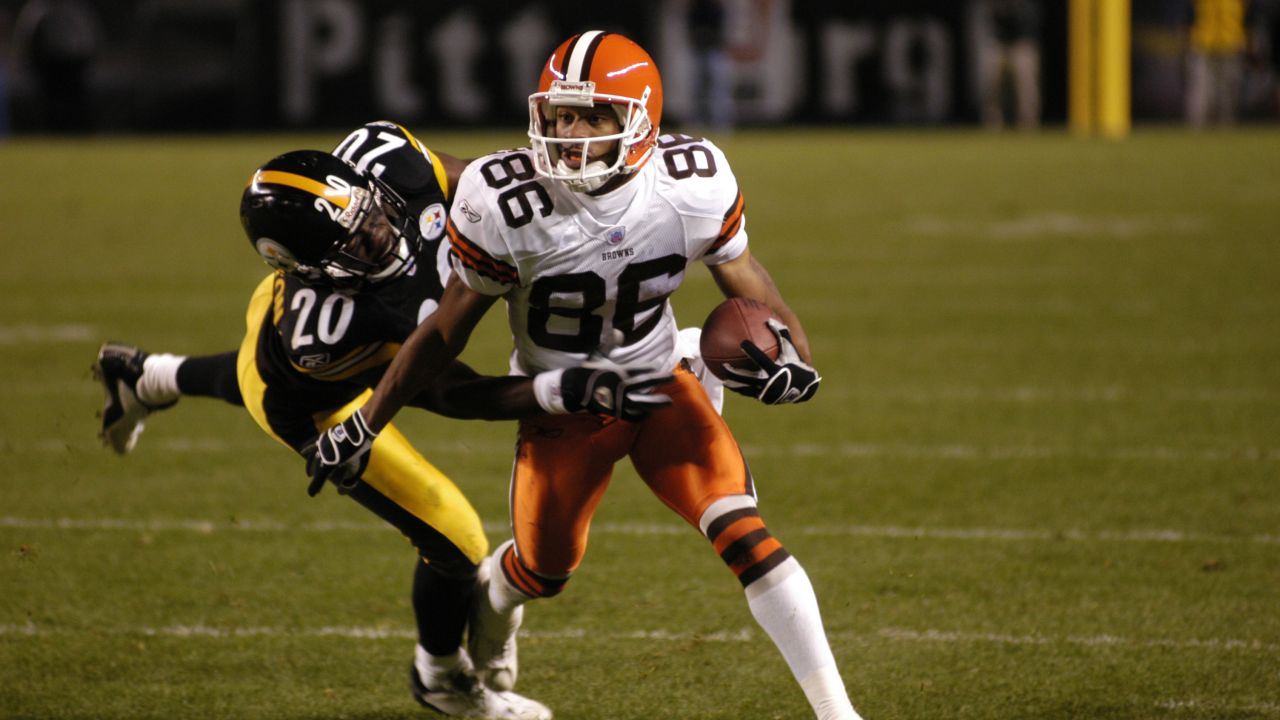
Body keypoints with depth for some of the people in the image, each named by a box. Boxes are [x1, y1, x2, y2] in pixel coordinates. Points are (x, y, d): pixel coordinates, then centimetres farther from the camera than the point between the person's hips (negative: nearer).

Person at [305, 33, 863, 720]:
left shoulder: (691, 188, -21)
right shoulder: (506, 205, -26)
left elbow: (741, 274, -1)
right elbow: (447, 329, -12)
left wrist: (790, 349, -21)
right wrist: (362, 426, -8)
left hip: (659, 382, 1)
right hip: (561, 402, 0)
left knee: (742, 531, -18)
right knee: (541, 571, 13)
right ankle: (478, 646, 52)